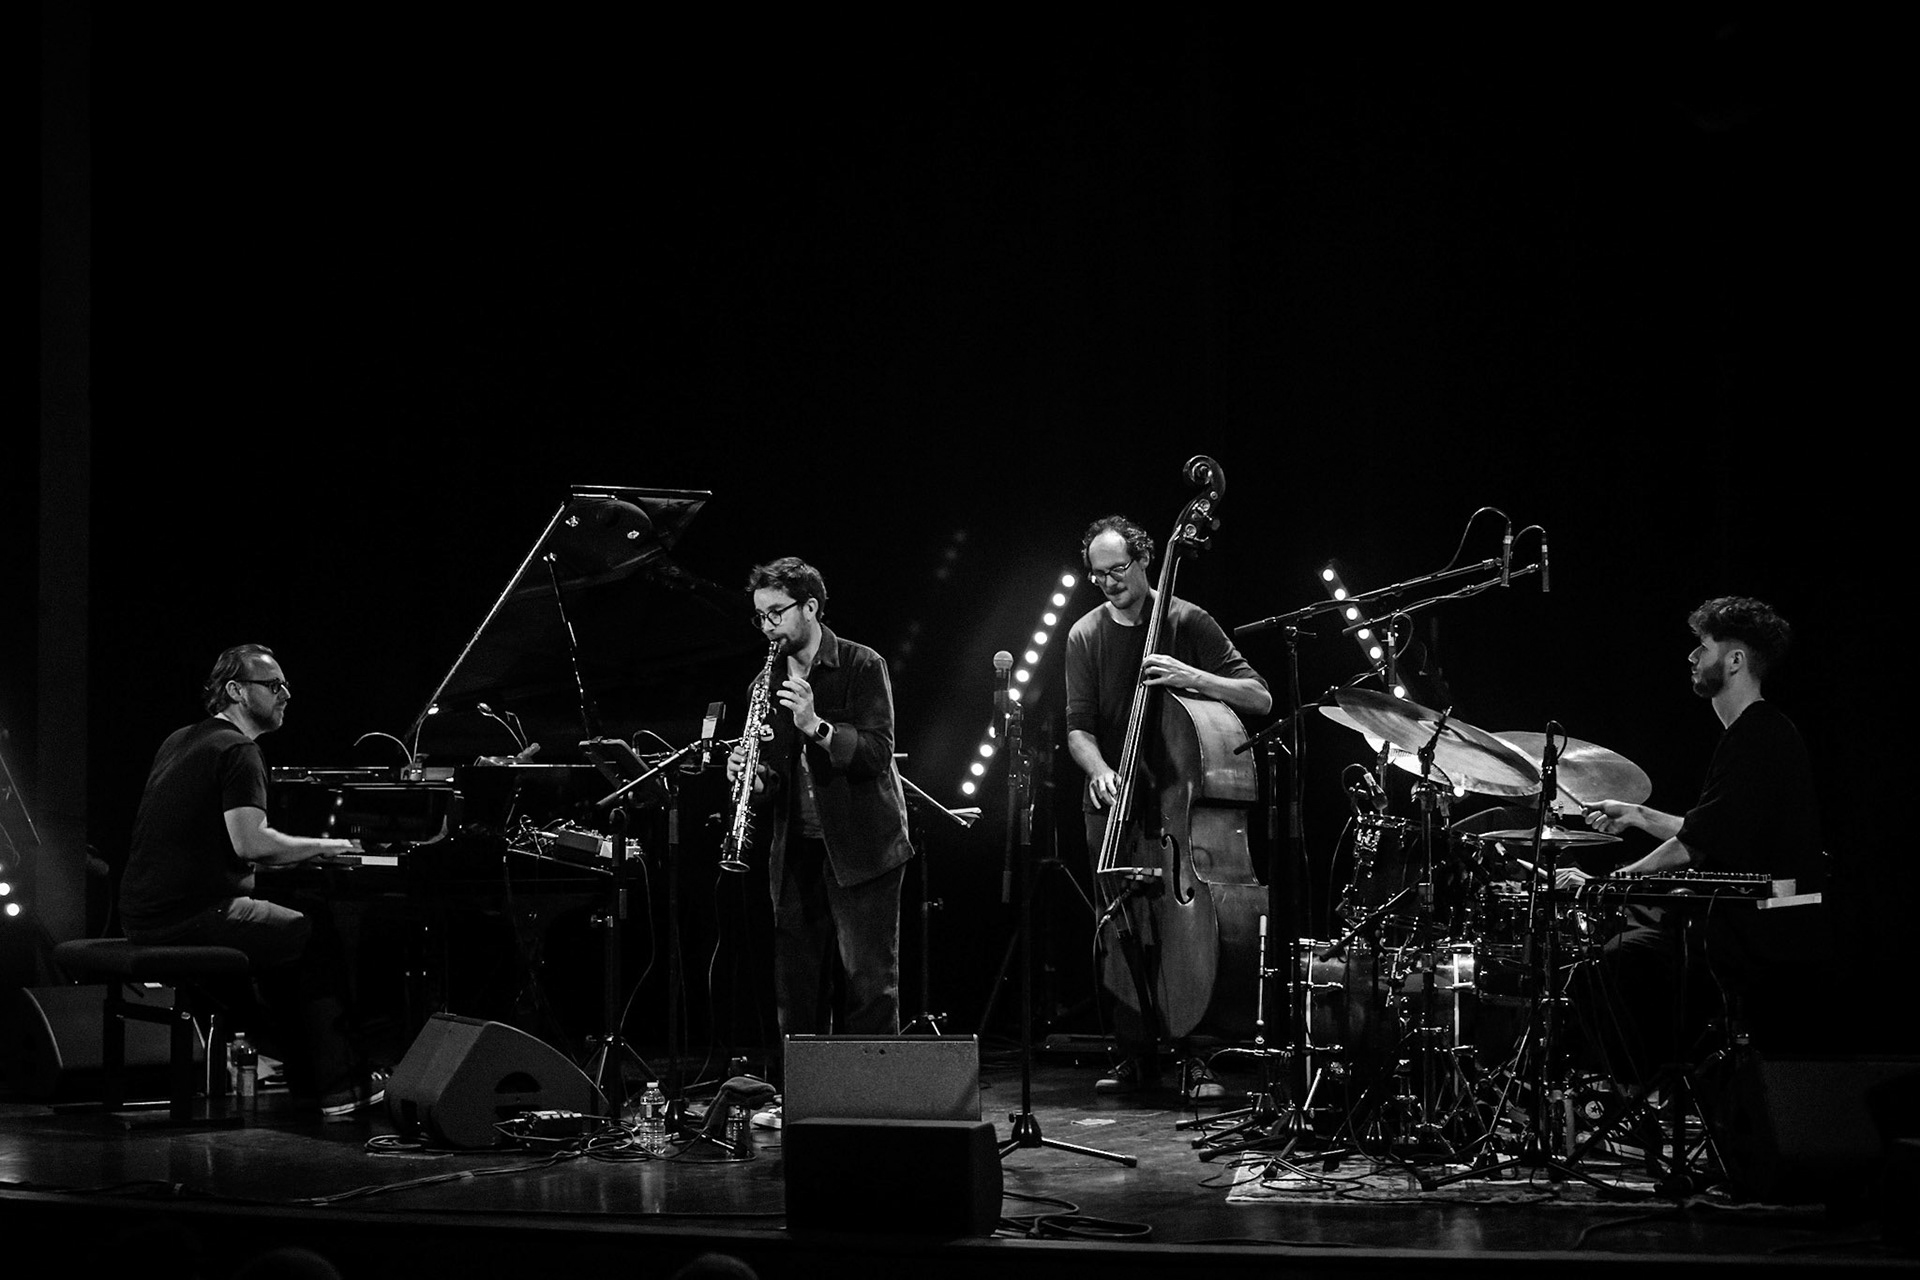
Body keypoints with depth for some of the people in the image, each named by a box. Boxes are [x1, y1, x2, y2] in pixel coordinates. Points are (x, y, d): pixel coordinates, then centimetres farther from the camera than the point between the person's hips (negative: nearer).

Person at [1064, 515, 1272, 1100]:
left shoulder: (1187, 622, -5)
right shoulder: (1086, 635, 3)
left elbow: (1260, 699, -9)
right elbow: (1079, 727, -1)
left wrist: (1192, 677, -25)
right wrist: (1100, 771, -22)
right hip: (1115, 802, 3)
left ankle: (1194, 1058, -4)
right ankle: (1135, 1057, 10)